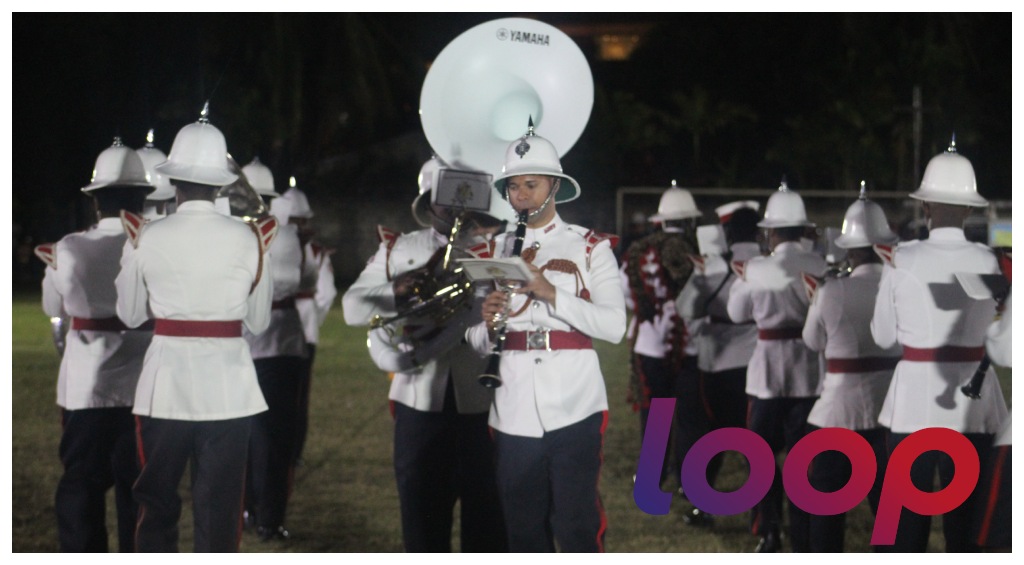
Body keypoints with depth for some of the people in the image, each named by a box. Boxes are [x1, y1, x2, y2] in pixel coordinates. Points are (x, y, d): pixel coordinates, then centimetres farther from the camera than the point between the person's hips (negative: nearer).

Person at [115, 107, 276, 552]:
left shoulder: (148, 239, -4)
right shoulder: (247, 240, -4)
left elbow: (130, 315, 8)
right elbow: (258, 322, 5)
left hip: (166, 384, 0)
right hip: (227, 387, 0)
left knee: (156, 500, 13)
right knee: (219, 506, 5)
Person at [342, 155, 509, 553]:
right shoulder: (398, 249, 11)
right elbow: (353, 307, 5)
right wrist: (395, 292, -16)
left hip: (484, 403, -2)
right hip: (420, 400, 2)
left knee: (486, 512, 1)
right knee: (422, 509, 8)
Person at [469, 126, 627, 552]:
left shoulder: (590, 248, 5)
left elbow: (614, 326, -7)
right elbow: (477, 343, 12)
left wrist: (551, 294, -16)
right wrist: (487, 323, -10)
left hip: (574, 407, -3)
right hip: (515, 413, 3)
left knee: (576, 525, -6)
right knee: (525, 529, 6)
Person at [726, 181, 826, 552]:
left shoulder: (758, 269, -9)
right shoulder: (820, 266, -5)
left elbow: (738, 313, 5)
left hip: (770, 369, -2)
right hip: (811, 368, 2)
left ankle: (769, 533, 5)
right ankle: (803, 537, 9)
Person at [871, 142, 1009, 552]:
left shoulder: (902, 260, -6)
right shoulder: (987, 261, -2)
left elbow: (883, 336, 1)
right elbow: (989, 326, 4)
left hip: (915, 399, -1)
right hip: (973, 400, 1)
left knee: (907, 517, 5)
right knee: (967, 516, 8)